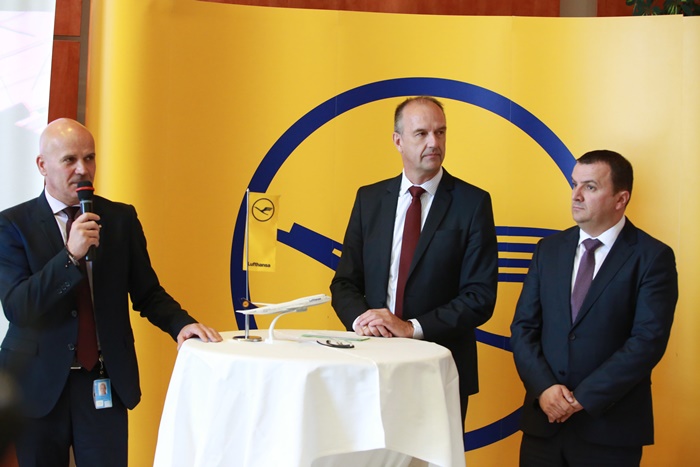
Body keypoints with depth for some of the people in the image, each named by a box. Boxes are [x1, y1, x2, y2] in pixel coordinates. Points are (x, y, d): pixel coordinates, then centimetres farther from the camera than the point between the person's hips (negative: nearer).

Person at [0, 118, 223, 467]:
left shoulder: (122, 218, 4)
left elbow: (147, 293, 7)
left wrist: (182, 324, -12)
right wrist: (70, 255, -24)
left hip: (105, 384, 1)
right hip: (38, 384, -1)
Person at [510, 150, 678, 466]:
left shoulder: (653, 257, -5)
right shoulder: (549, 249, 8)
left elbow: (649, 340, -12)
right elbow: (523, 326, 5)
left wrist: (584, 398, -15)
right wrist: (543, 387, -11)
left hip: (610, 428, -3)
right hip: (544, 420, 4)